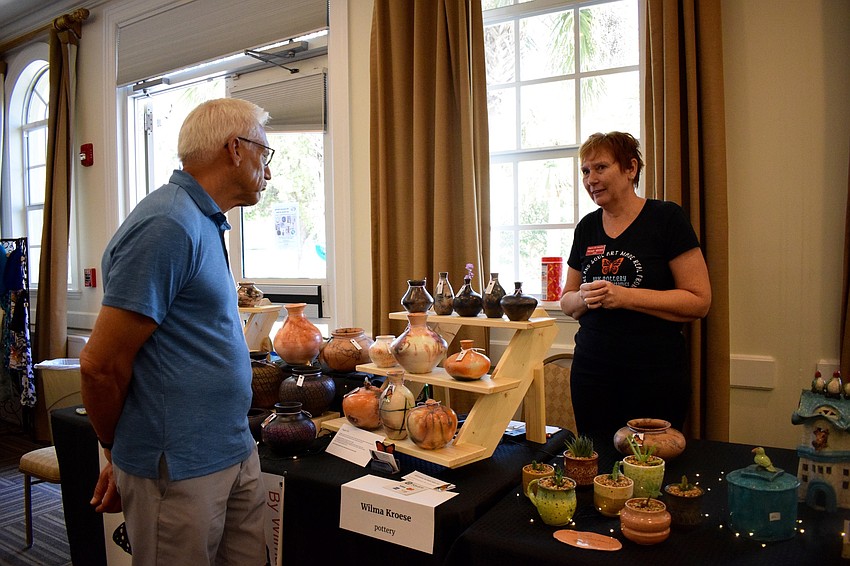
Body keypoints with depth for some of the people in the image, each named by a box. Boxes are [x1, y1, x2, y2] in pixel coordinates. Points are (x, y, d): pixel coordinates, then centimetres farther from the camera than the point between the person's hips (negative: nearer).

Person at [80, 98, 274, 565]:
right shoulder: (168, 225, -20)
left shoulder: (204, 223, 13)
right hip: (179, 471, -9)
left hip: (235, 453, 9)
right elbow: (101, 363, -19)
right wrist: (117, 453, -2)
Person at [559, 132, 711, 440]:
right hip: (591, 371, 4)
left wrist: (626, 296, -18)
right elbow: (567, 301, 15)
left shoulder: (666, 218, -5)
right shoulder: (587, 227, 9)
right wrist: (584, 298, -8)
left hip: (656, 376, -4)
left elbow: (699, 301, -10)